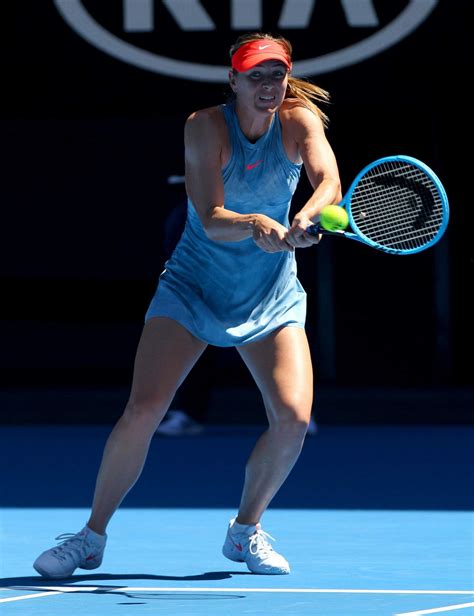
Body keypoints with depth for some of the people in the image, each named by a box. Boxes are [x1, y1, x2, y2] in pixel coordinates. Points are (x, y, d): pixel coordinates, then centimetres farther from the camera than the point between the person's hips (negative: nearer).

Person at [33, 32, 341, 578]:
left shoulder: (299, 121, -10)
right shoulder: (206, 126, -16)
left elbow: (329, 183, -28)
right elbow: (212, 220, -25)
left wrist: (306, 215, -50)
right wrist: (254, 224, -46)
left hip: (271, 300, 2)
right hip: (193, 287, -2)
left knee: (293, 417, -16)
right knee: (142, 410, -16)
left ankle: (246, 530, 9)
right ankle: (92, 536, 2)